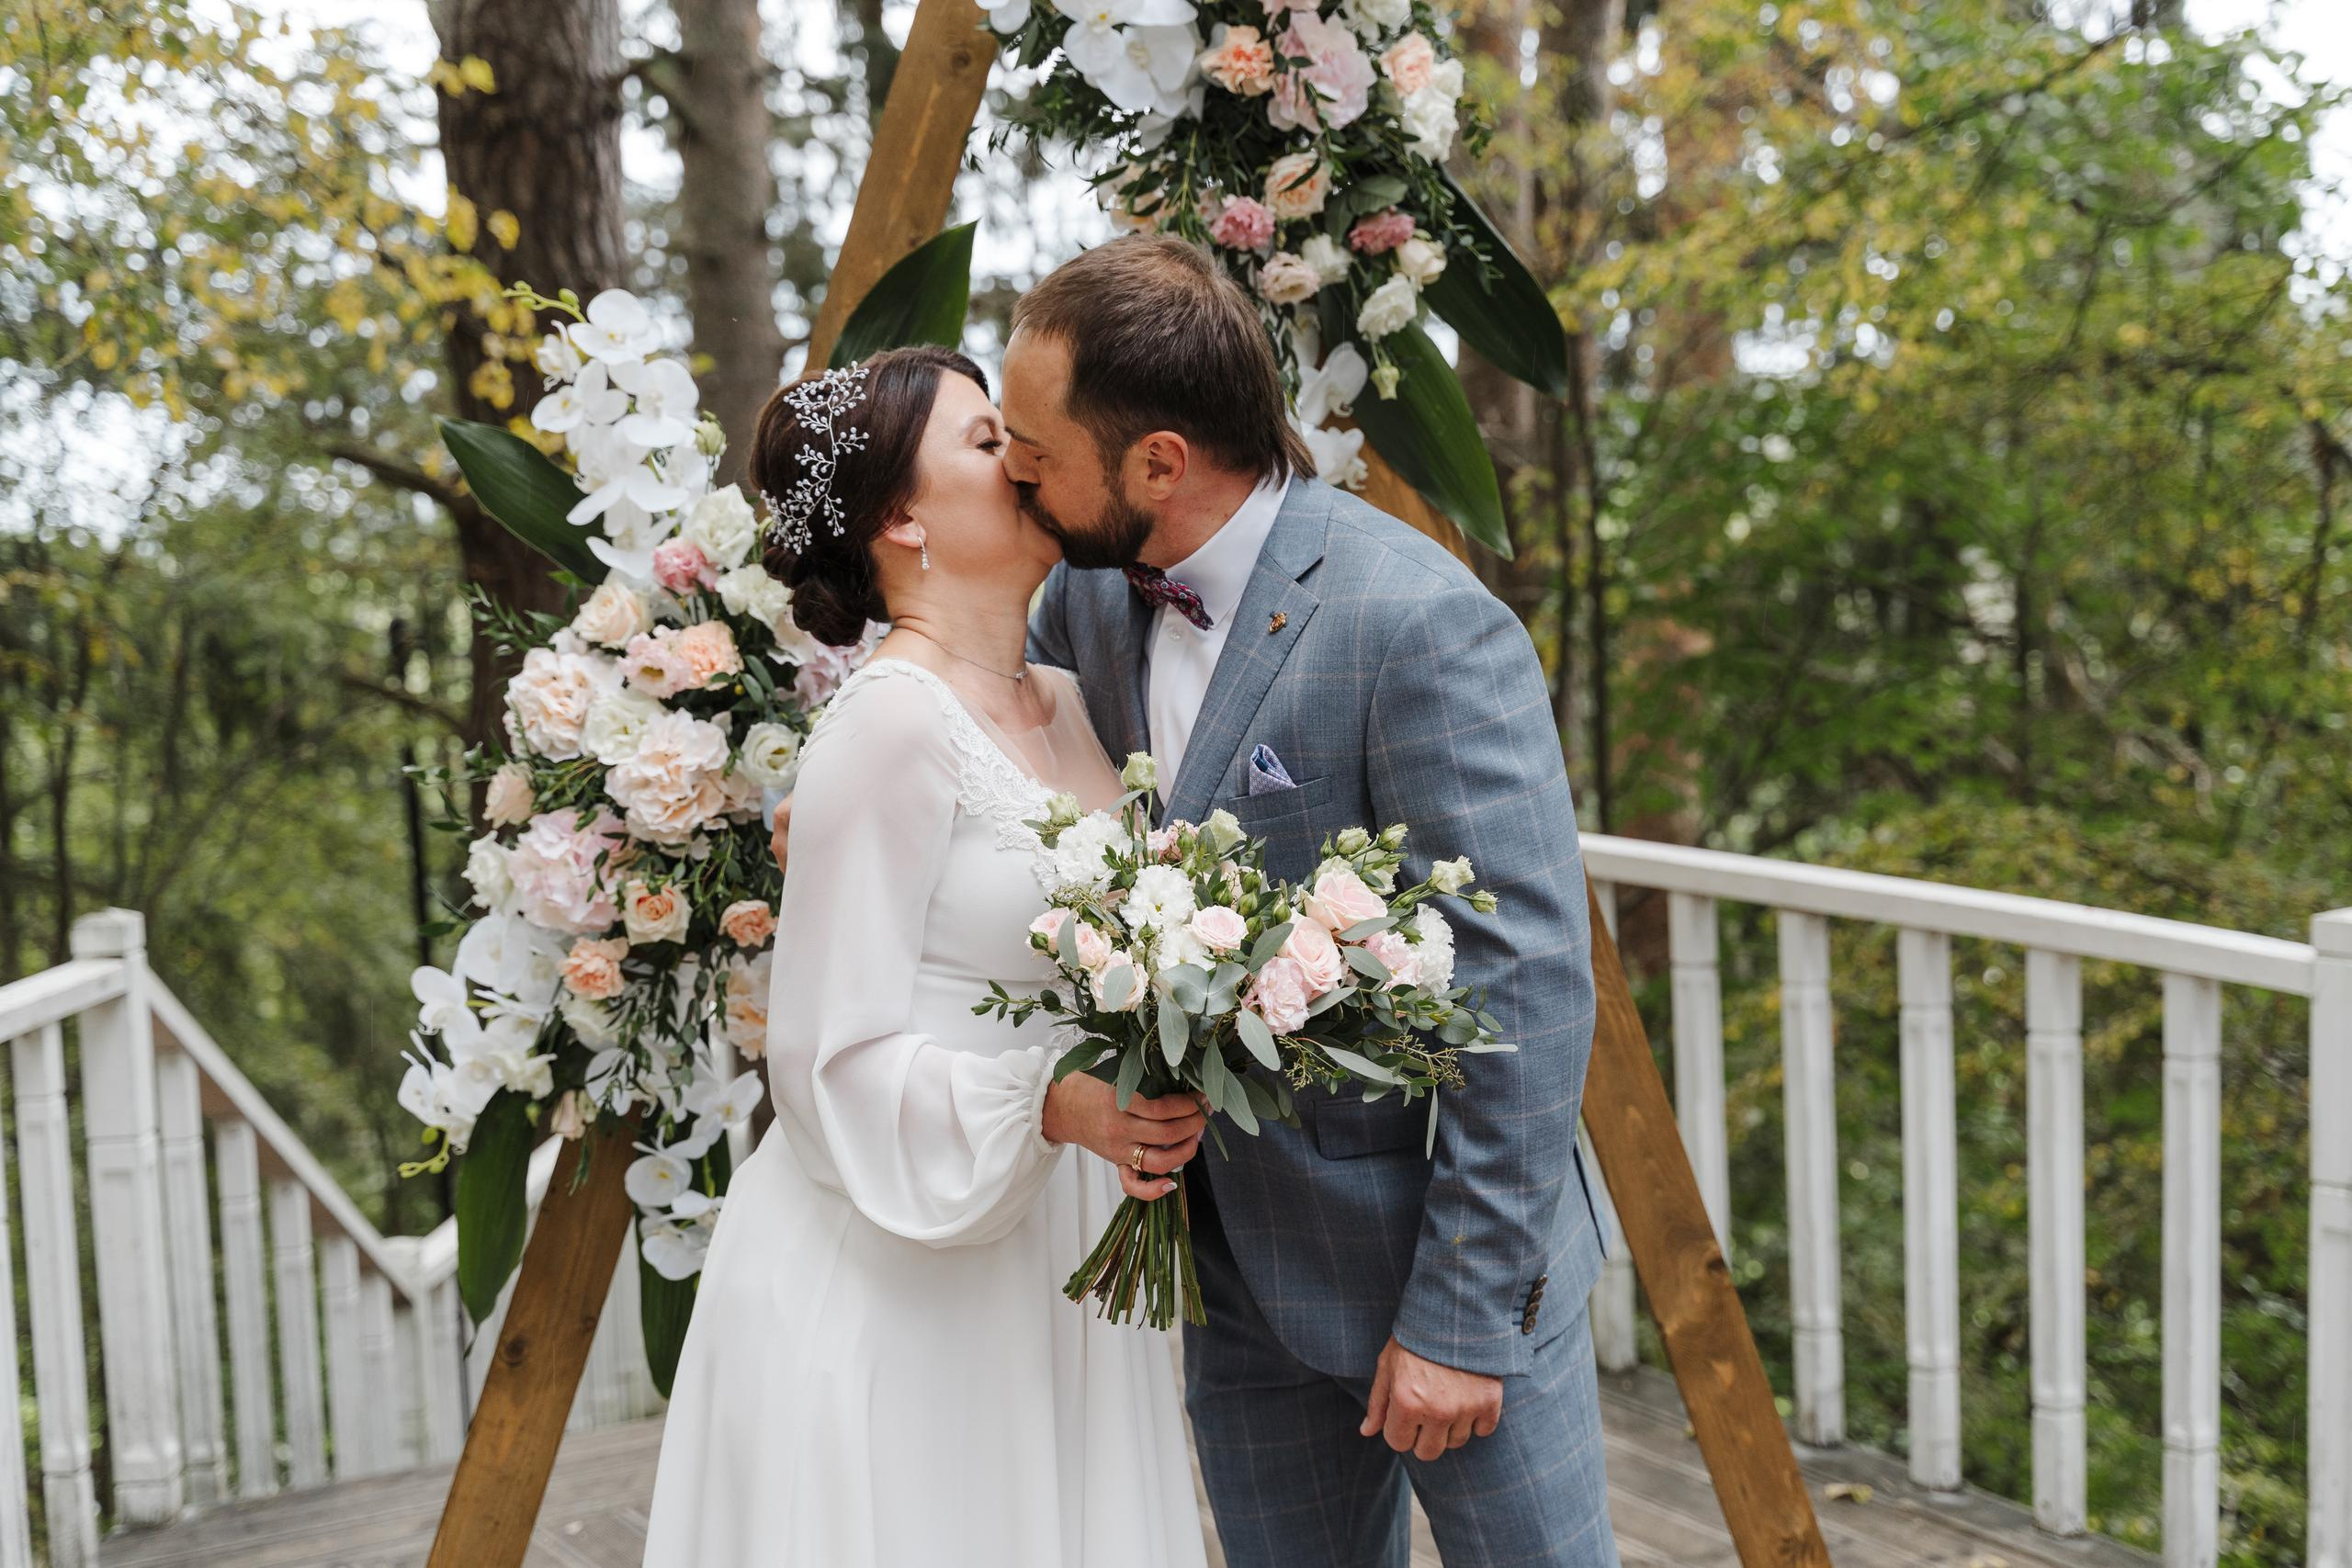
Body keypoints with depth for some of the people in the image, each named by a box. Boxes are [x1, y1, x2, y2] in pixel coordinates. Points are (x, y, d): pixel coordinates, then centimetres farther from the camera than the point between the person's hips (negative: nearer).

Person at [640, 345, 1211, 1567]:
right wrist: (1050, 1104, -28)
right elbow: (837, 1057, -16)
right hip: (892, 1281, -7)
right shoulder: (888, 723, -16)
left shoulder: (1067, 707, 9)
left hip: (1052, 1270, 8)